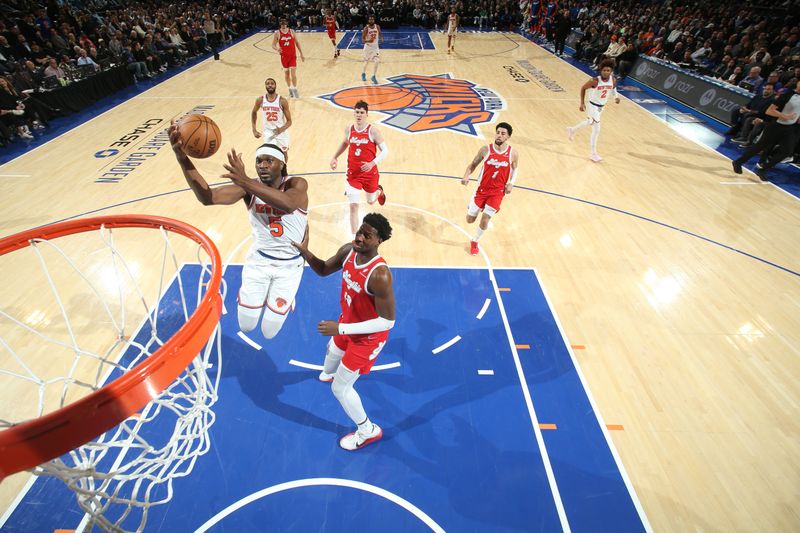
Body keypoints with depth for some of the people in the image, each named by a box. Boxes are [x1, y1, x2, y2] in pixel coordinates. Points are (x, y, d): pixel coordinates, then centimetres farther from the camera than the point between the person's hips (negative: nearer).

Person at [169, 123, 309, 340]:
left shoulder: (297, 184, -16)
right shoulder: (247, 188, -10)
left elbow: (287, 204, -40)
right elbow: (208, 197, -26)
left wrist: (247, 182, -49)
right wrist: (182, 158, -39)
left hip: (290, 264, -2)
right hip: (258, 259, 3)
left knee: (269, 331, 4)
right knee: (246, 325, 6)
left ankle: (285, 298, 37)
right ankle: (265, 294, 38)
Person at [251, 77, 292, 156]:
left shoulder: (282, 101, -14)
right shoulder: (260, 100, -6)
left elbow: (289, 121, -13)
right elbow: (253, 112, 13)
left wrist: (281, 129, -33)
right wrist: (254, 130, 6)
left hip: (281, 131, 0)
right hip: (268, 132, 1)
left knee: (284, 153, 19)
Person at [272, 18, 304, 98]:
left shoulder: (291, 31, -2)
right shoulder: (277, 33, -5)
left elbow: (297, 43, 7)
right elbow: (273, 45, -3)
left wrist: (301, 54, 5)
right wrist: (277, 48, -27)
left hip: (293, 55, -1)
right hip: (284, 56, 1)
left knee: (293, 73, -10)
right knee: (286, 73, 10)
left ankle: (295, 89, 4)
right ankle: (290, 88, 26)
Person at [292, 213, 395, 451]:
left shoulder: (379, 275, -39)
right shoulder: (348, 251, -15)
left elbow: (387, 321, -33)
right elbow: (324, 270, 3)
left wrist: (341, 328, -33)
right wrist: (305, 252, -17)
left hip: (367, 336, -8)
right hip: (348, 322, 8)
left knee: (340, 388, 4)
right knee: (333, 352, 36)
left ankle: (368, 431, 31)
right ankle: (330, 372, 76)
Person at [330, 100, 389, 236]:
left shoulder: (372, 131, -13)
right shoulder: (349, 130, 0)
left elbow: (385, 151, -13)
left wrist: (372, 163, -28)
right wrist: (335, 157, 15)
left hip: (370, 173, -2)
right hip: (353, 174, 2)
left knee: (370, 201, 20)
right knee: (353, 206, -6)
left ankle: (379, 191, 58)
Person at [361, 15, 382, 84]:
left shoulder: (377, 27, -5)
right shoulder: (366, 28, -16)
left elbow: (380, 34, 13)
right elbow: (363, 39, -17)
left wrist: (381, 38, -10)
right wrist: (368, 41, -37)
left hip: (375, 46, 2)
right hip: (368, 47, -2)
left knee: (376, 61, -14)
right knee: (366, 62, 12)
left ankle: (374, 76, -2)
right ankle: (363, 74, 38)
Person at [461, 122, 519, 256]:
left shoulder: (513, 153, -8)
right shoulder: (485, 150, -11)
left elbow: (514, 169, 9)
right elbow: (473, 164, 0)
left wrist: (511, 183, -9)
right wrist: (466, 176, -20)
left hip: (497, 192, 0)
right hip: (482, 189, 1)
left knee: (484, 220, -6)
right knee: (470, 219, 5)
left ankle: (474, 242, 22)